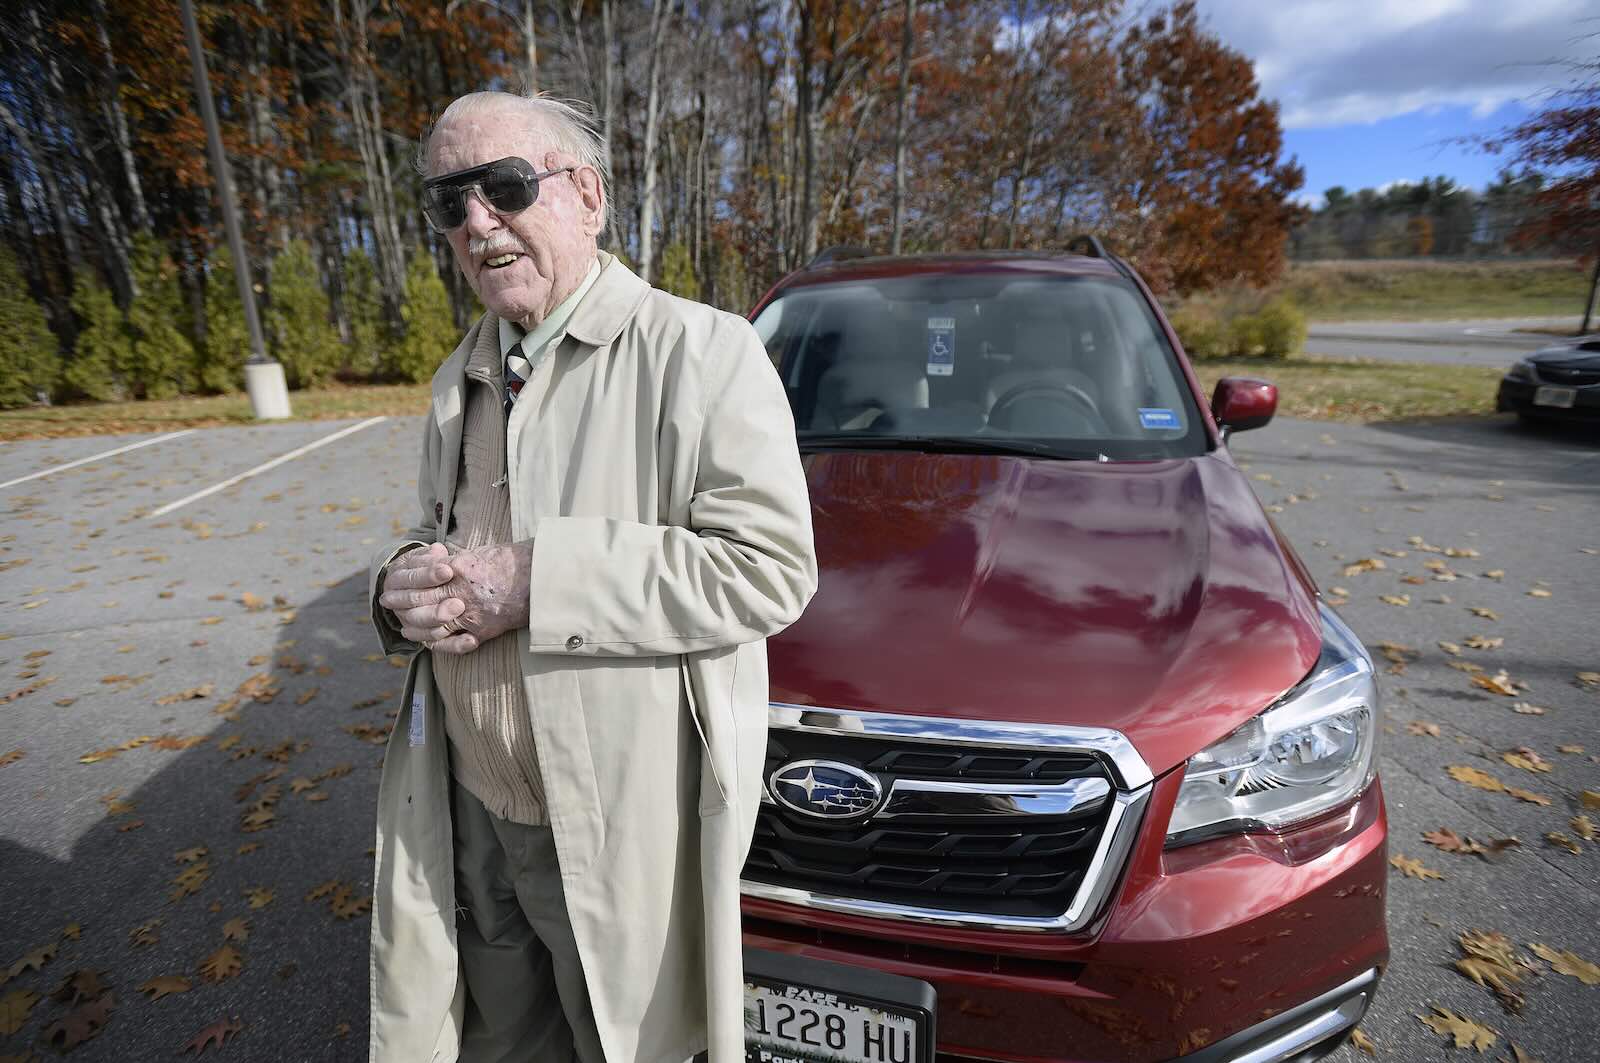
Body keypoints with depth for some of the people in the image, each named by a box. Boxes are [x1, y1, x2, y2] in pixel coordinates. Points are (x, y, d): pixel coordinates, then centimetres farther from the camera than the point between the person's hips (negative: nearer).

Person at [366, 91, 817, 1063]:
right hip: (470, 811, 7)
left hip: (625, 827, -6)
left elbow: (769, 567, -23)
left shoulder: (699, 348, -15)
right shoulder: (460, 382, 10)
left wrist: (535, 580, -25)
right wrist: (405, 588, -5)